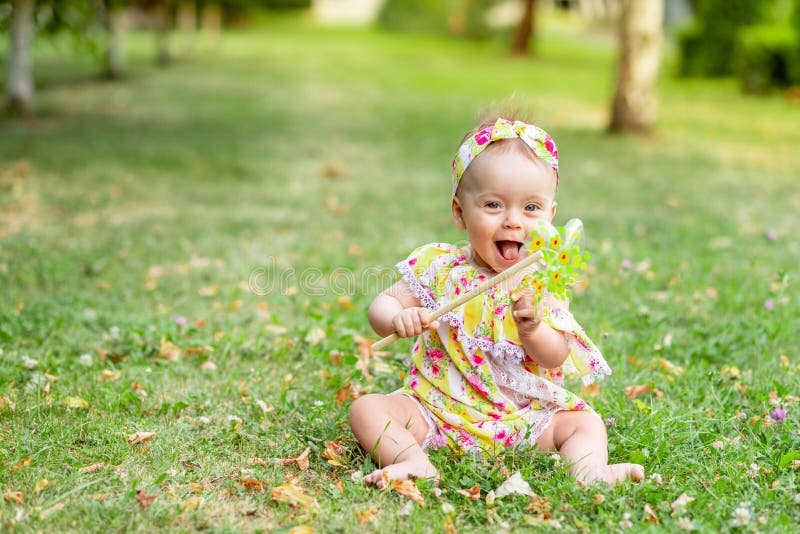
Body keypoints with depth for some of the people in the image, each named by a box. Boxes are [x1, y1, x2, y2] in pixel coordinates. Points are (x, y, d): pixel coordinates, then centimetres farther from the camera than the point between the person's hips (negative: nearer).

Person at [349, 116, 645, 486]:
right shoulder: (438, 267, -5)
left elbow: (555, 359, -10)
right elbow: (382, 303, -3)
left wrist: (531, 328, -31)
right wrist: (397, 319, -27)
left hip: (522, 420, 1)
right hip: (437, 412, -1)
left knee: (585, 421, -7)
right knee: (367, 408, -18)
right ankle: (415, 462, -34)